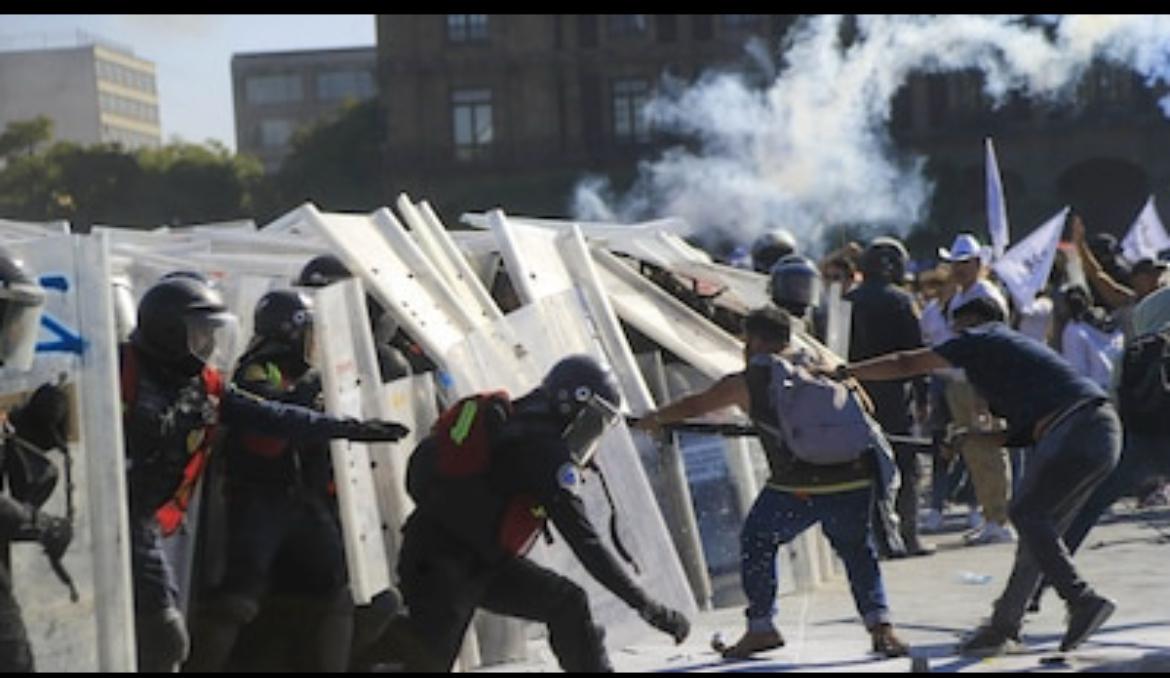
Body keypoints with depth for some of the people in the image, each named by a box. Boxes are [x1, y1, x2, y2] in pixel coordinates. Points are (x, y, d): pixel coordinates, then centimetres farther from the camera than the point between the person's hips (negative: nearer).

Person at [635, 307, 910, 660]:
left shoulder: (747, 383, 7)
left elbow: (694, 405, 20)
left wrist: (654, 419, 36)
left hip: (799, 486, -3)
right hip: (855, 478, 3)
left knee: (756, 542, 20)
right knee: (857, 549, 22)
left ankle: (761, 627, 21)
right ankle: (880, 626, 6)